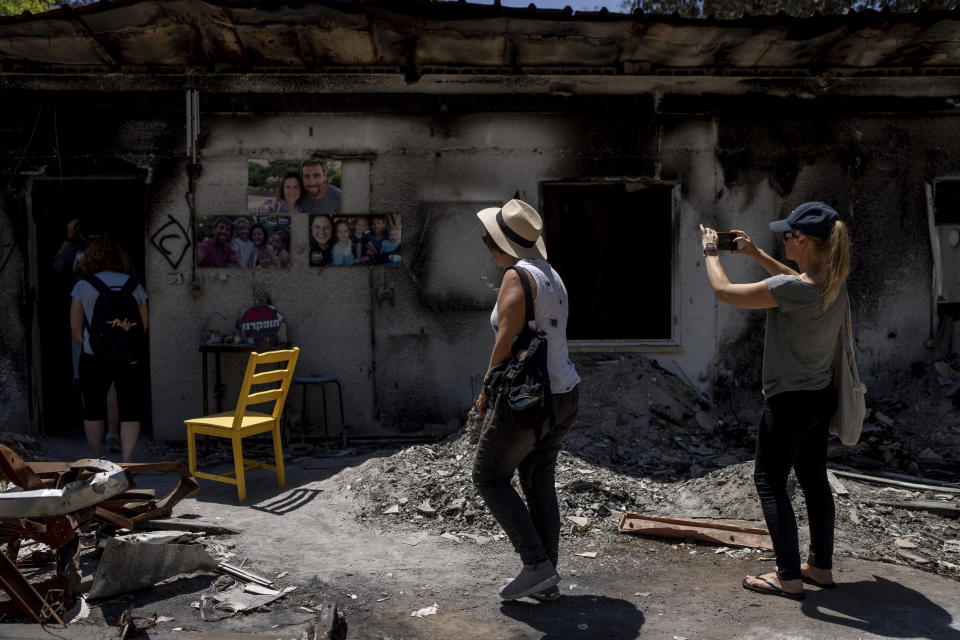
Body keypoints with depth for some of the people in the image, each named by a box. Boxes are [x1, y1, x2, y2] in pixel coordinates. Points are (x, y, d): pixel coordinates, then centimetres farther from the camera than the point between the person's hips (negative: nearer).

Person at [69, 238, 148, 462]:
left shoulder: (82, 286, -2)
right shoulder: (133, 285, 3)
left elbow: (76, 328, -3)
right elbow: (144, 324, 6)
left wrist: (86, 343, 12)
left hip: (94, 359, 0)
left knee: (93, 411, 15)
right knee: (130, 411, 6)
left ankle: (95, 461, 25)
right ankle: (126, 461, -1)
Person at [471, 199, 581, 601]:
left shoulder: (518, 275, -14)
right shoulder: (551, 274, 12)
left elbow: (506, 340, -20)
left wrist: (487, 391, -7)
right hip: (565, 393, 9)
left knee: (489, 477, 7)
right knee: (539, 483, 16)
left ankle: (536, 565, 4)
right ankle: (548, 581, 21)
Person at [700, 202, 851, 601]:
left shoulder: (788, 290, -26)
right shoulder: (835, 283, 0)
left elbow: (723, 291, -17)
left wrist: (711, 251, 0)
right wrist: (756, 254, 23)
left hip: (789, 402, -8)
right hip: (822, 398, 8)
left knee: (770, 482, 4)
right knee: (814, 479, 18)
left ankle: (788, 577, 8)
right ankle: (821, 567, 29)